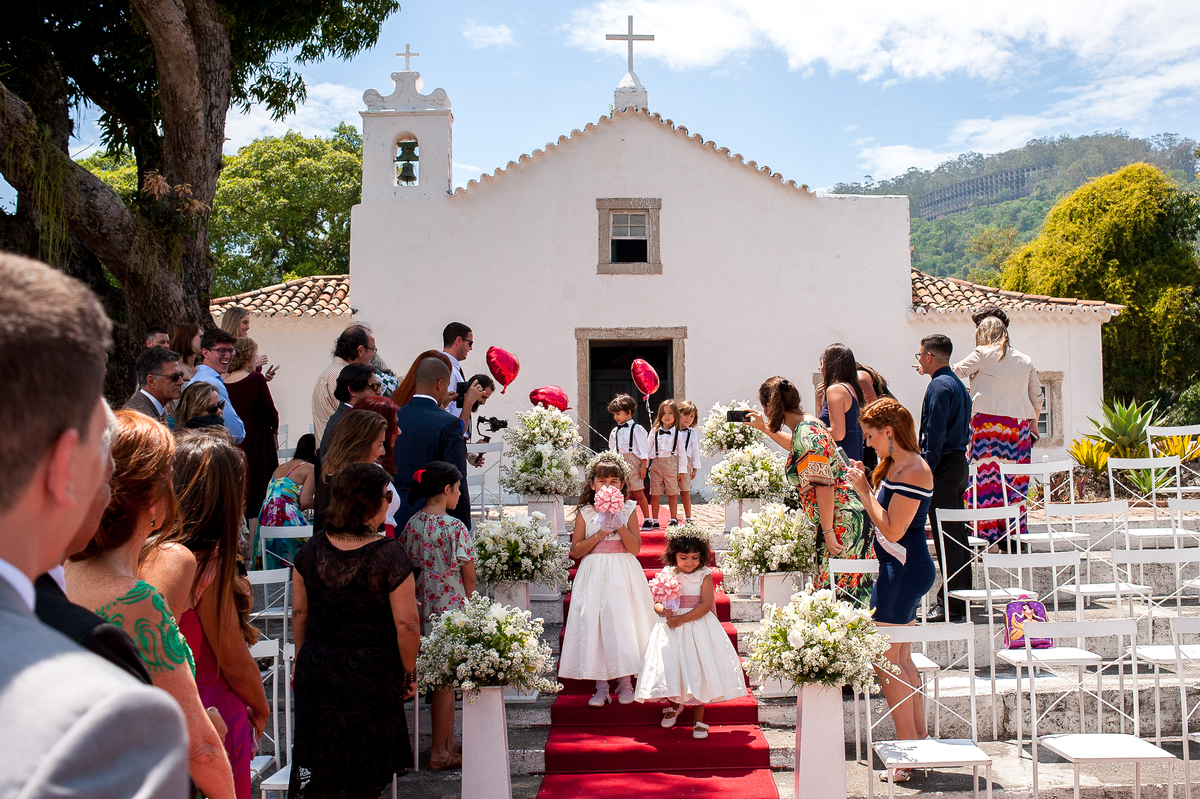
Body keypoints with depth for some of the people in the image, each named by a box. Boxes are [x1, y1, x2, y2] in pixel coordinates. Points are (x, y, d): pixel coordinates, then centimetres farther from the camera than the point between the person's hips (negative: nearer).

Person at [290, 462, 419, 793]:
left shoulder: (311, 550, -4)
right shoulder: (389, 555, -17)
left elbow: (299, 612, 6)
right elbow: (406, 625, -16)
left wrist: (301, 659, 20)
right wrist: (409, 673, -2)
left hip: (316, 669, 4)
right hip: (372, 675, -3)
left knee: (319, 769, 12)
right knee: (365, 774, 14)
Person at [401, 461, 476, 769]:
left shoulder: (411, 524, 2)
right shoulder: (455, 528, -17)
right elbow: (469, 577, -10)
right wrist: (467, 601, 8)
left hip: (421, 606, 7)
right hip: (450, 607, -7)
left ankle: (449, 743, 26)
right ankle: (439, 753, 11)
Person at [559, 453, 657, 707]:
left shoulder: (628, 511, 3)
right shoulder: (584, 513, 4)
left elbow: (635, 548, -6)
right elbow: (576, 550, -2)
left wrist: (619, 525, -17)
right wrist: (599, 534, -12)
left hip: (623, 575, 0)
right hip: (594, 575, 1)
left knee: (623, 624, -3)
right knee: (593, 624, -1)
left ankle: (625, 683, 12)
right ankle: (601, 687, 8)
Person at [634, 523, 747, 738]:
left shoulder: (705, 575, -5)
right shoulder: (667, 575, 2)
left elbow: (706, 605, -13)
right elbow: (657, 602, 3)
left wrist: (682, 619, -20)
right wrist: (663, 610, -21)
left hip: (698, 629, -2)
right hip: (672, 631, 2)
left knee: (698, 670, 0)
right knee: (671, 668, 4)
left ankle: (698, 719, 14)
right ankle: (674, 704, 35)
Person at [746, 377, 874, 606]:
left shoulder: (807, 435, -18)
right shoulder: (808, 423, 12)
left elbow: (824, 485, -23)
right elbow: (798, 449, 38)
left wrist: (828, 531, -21)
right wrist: (765, 428, 43)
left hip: (843, 520, -10)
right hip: (846, 517, 10)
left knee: (838, 590, -8)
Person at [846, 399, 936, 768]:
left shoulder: (913, 471, -20)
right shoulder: (896, 465, 11)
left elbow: (892, 530, -22)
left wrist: (864, 491, -15)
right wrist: (865, 485, 7)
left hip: (904, 570, -11)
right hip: (903, 569, 11)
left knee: (885, 661, -4)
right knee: (901, 660, 16)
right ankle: (919, 741, 24)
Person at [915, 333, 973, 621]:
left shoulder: (939, 386, -13)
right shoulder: (958, 384, 17)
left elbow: (935, 433, -19)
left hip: (943, 467, -10)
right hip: (959, 461, 10)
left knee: (946, 536, -7)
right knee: (957, 533, 14)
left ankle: (951, 605, -4)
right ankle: (962, 596, 20)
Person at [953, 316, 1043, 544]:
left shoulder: (983, 354, 0)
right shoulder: (1025, 360, 15)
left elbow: (956, 371, 3)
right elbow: (1037, 397, 18)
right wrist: (1033, 424, 28)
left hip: (988, 421, -5)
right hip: (1019, 425, 5)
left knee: (986, 477, -5)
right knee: (1015, 480, 7)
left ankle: (990, 533, -7)